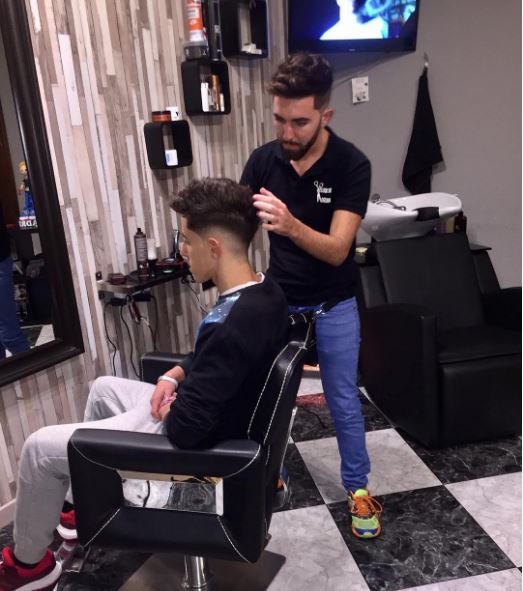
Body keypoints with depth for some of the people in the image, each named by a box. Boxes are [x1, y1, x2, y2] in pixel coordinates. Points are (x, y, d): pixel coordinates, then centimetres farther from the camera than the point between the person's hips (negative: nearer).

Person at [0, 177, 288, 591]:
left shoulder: (232, 325, -36)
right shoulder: (266, 292, -5)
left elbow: (186, 427, -31)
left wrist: (165, 409, -9)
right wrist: (175, 376, -3)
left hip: (194, 441, -9)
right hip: (211, 414, 9)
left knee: (40, 448, 2)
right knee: (103, 388, 27)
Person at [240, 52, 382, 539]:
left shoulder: (352, 165, -19)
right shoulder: (263, 159, -9)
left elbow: (336, 250, -27)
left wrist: (291, 226, -45)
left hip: (333, 304, -2)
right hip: (278, 298, 3)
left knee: (343, 402, 8)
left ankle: (357, 488, 29)